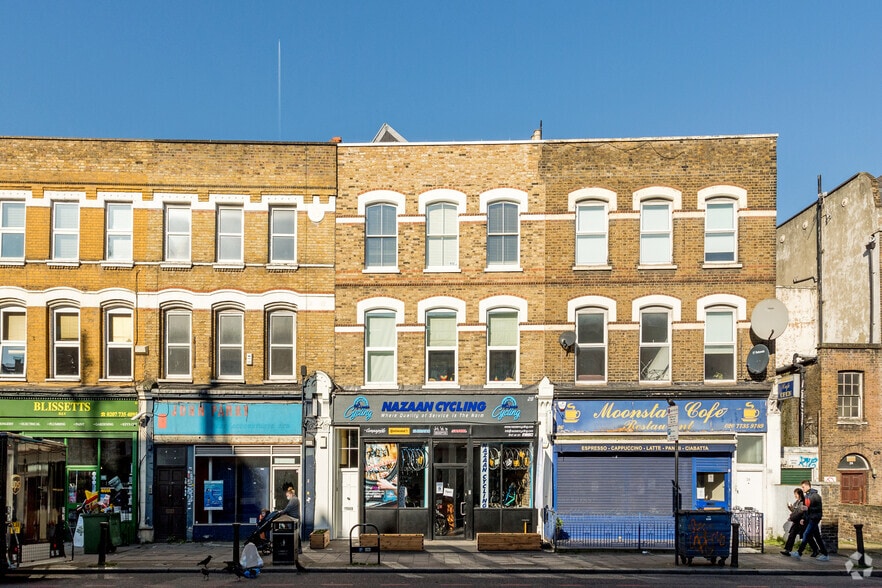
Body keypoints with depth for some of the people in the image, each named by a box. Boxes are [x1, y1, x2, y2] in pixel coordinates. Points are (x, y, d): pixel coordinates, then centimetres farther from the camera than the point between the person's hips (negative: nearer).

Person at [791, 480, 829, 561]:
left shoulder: (815, 495, -13)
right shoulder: (807, 496, 13)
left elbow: (819, 508, -15)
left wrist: (808, 508, -22)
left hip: (814, 518, -9)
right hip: (809, 519, 9)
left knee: (806, 535, -9)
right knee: (817, 537, 10)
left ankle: (799, 553, -7)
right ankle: (825, 555, 13)